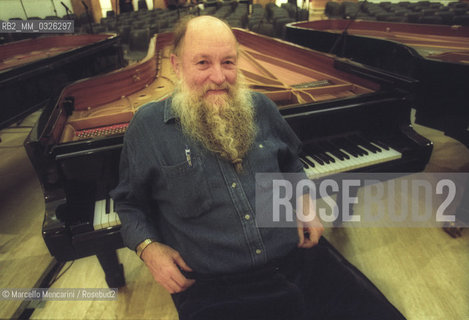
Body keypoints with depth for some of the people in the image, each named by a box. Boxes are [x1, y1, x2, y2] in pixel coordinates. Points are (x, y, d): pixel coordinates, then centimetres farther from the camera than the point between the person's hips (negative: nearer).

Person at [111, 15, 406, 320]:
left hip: (298, 254, 3)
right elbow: (130, 203, 8)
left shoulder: (260, 108, 5)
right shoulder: (147, 126, -3)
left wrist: (306, 205, 7)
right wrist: (149, 248, -7)